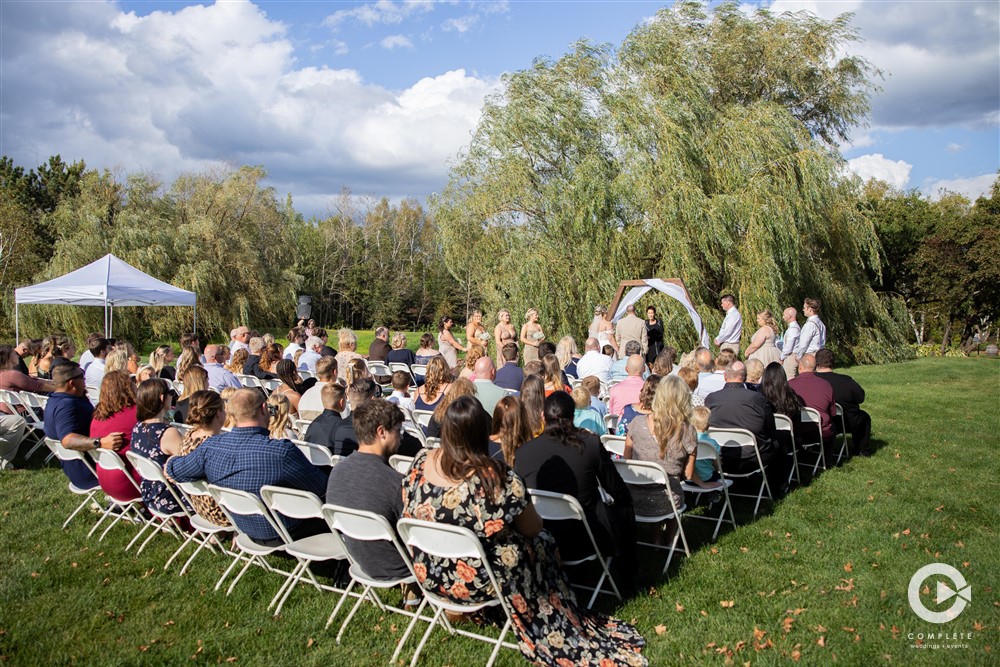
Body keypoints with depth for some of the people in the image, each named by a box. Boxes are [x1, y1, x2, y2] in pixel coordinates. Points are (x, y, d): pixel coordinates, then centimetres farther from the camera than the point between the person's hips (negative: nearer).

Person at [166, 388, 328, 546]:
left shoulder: (210, 447, -13)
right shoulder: (282, 451, -31)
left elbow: (173, 469, 5)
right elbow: (322, 487, -19)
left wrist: (172, 459, 29)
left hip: (246, 531, 7)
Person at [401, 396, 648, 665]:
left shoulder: (421, 462, -12)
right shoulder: (497, 477, -26)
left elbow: (409, 514, 6)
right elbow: (533, 529, -12)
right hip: (480, 580, -5)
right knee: (543, 542, 21)